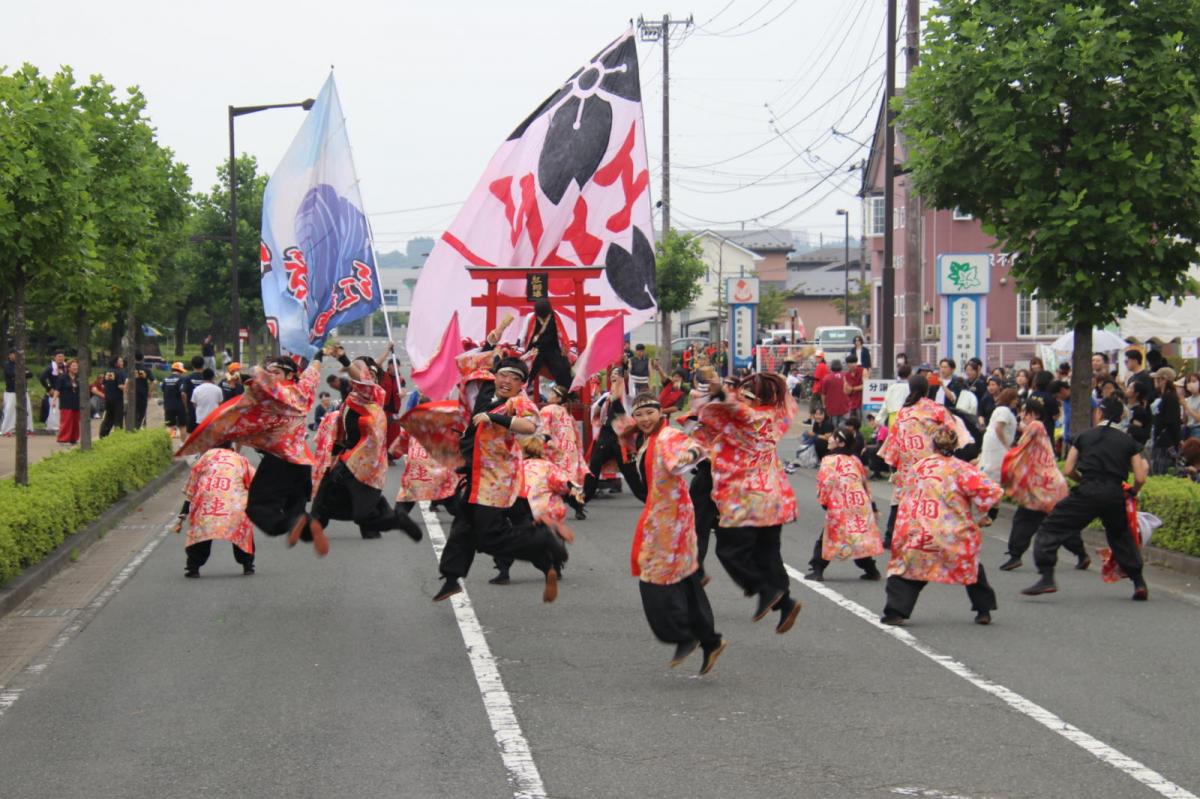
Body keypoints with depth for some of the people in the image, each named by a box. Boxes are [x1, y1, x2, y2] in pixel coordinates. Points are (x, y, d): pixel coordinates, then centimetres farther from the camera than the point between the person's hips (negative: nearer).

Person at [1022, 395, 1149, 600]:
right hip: (1115, 495, 3)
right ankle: (1139, 583, 22)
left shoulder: (1085, 436, 9)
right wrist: (1132, 491, 27)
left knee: (1050, 530, 2)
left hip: (1087, 492, -3)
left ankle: (1047, 578, -14)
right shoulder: (1129, 442, 12)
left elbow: (1068, 470, 7)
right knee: (1121, 536, 27)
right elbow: (1140, 479, 6)